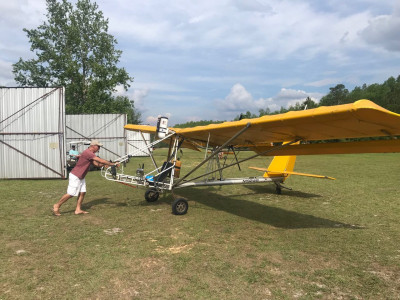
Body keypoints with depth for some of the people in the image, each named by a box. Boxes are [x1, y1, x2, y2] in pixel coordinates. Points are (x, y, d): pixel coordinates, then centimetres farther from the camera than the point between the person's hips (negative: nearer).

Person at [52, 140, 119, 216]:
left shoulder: (90, 154, 10)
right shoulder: (88, 153, -22)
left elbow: (97, 164, 9)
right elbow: (101, 160, -27)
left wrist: (105, 163, -9)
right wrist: (113, 164, -21)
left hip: (81, 177, 10)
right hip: (75, 176, -10)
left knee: (82, 193, 6)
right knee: (71, 194, -4)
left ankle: (78, 210, 12)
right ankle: (56, 206, 11)